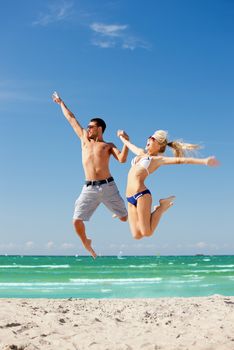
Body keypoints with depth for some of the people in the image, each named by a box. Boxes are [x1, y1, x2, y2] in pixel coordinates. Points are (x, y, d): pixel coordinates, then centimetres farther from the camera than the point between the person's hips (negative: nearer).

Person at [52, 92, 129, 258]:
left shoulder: (108, 145, 11)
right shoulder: (84, 139, 18)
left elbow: (122, 159, -5)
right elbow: (71, 118, 27)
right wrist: (61, 103, 35)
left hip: (108, 186, -2)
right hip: (89, 188, 2)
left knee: (125, 218, 2)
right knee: (77, 221, -8)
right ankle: (86, 244, 20)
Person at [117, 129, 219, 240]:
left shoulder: (158, 159, -1)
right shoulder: (142, 153, 19)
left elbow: (180, 160, -14)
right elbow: (130, 145, 40)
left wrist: (204, 161, -26)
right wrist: (121, 136, 58)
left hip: (141, 194, -7)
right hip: (130, 198, 7)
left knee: (147, 233, -9)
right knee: (137, 235, 3)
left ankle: (163, 205, 9)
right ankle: (157, 210, 23)